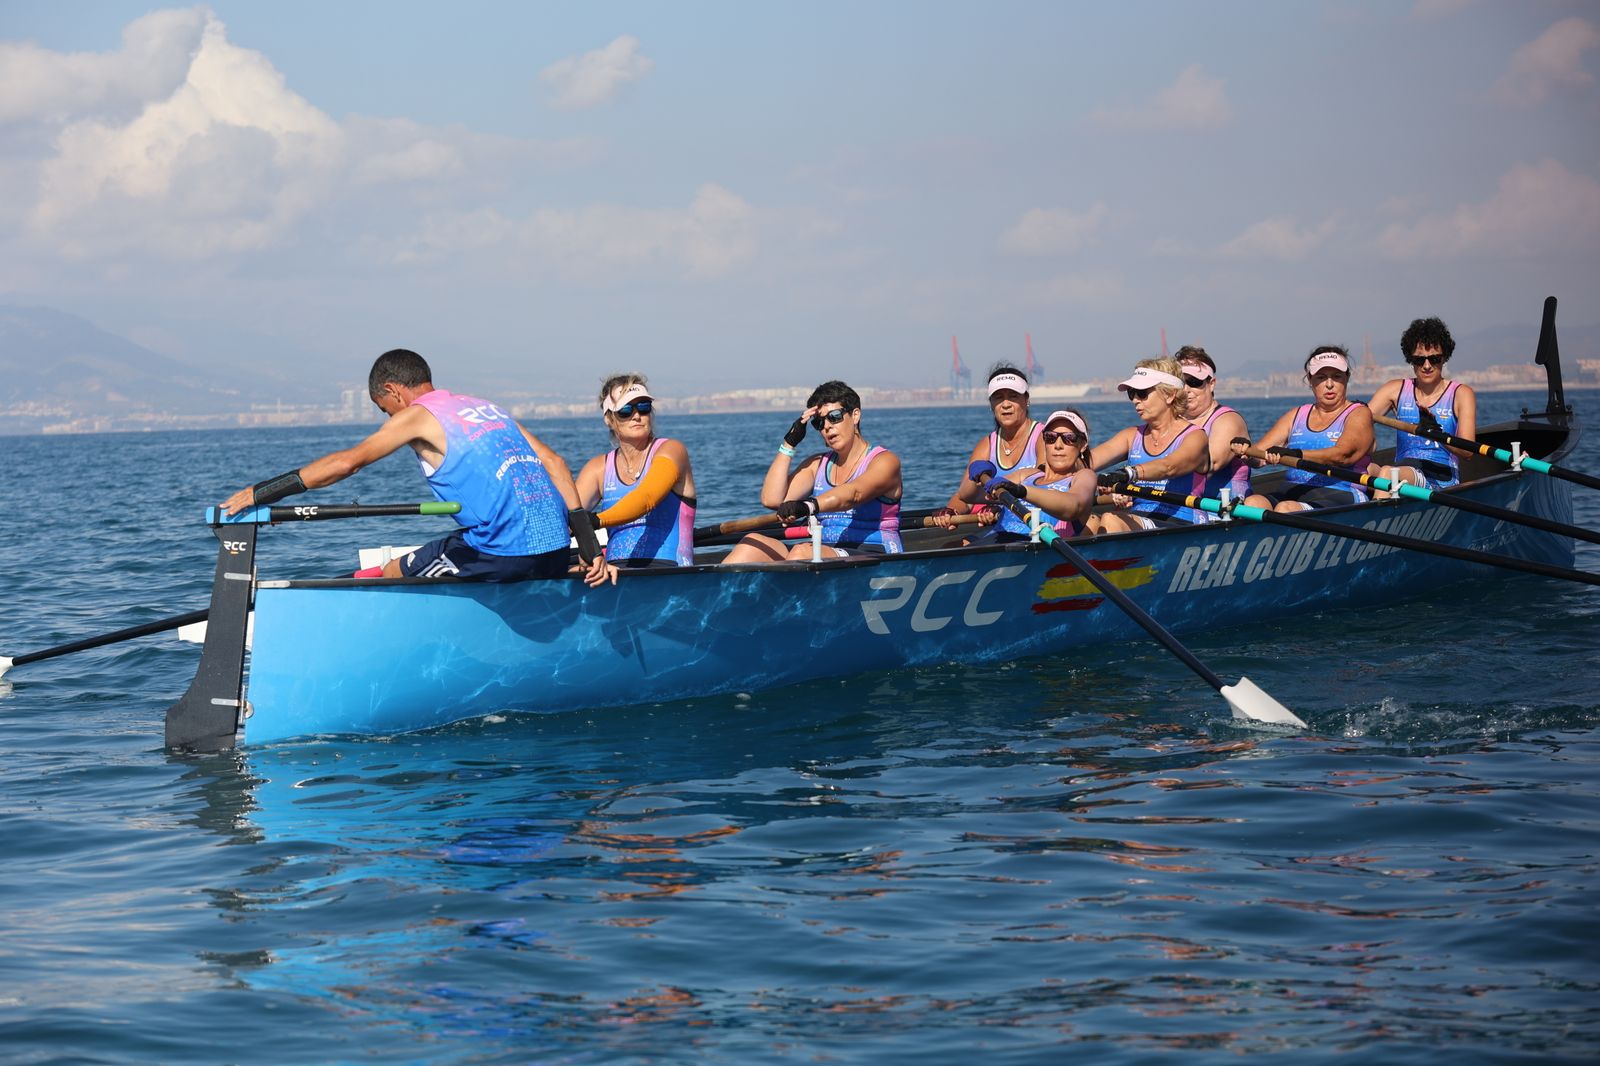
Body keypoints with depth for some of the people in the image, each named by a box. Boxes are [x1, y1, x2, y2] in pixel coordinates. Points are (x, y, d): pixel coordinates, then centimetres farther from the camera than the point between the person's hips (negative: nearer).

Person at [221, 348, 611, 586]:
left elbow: (347, 462, -5)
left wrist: (261, 492, -2)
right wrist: (586, 542, 14)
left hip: (504, 553, -7)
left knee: (390, 574, 9)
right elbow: (553, 462, 16)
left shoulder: (418, 414, 3)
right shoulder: (485, 407, 23)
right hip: (554, 550, 7)